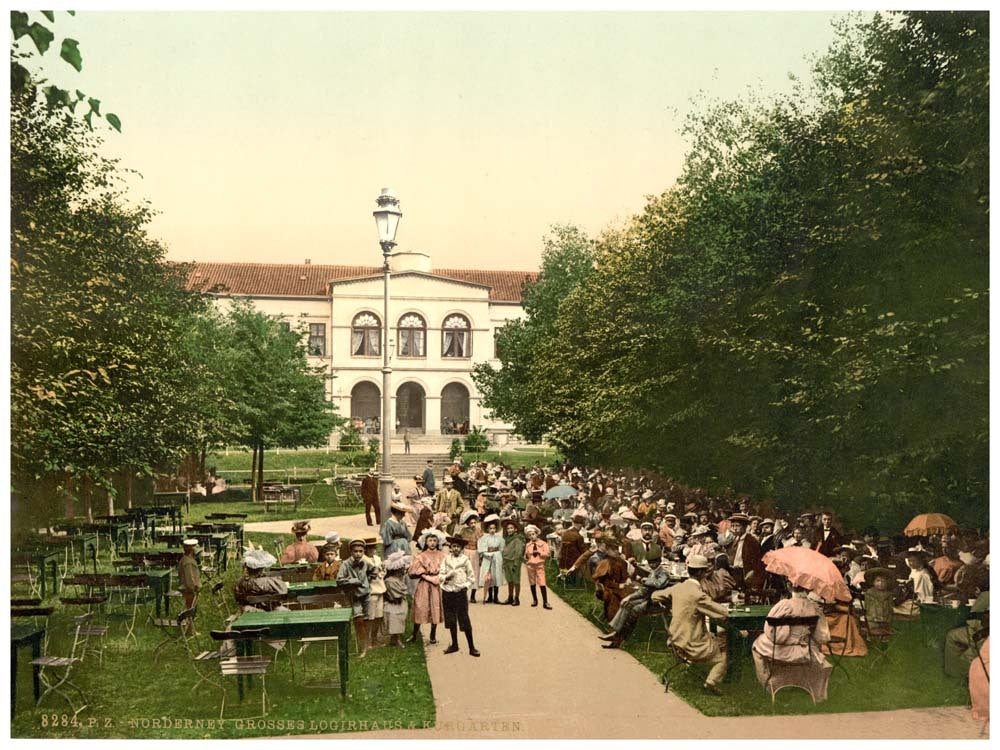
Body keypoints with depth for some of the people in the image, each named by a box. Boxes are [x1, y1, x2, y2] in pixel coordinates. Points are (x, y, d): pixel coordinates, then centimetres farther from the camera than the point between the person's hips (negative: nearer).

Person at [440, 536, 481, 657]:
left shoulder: (465, 560, -1)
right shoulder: (446, 559, 3)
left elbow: (471, 577, 5)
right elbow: (441, 576, 2)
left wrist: (466, 586, -7)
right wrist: (446, 577, -18)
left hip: (461, 592, -2)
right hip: (447, 592, 3)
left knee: (465, 620, -3)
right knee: (450, 619, 10)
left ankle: (471, 647, 2)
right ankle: (454, 644, 25)